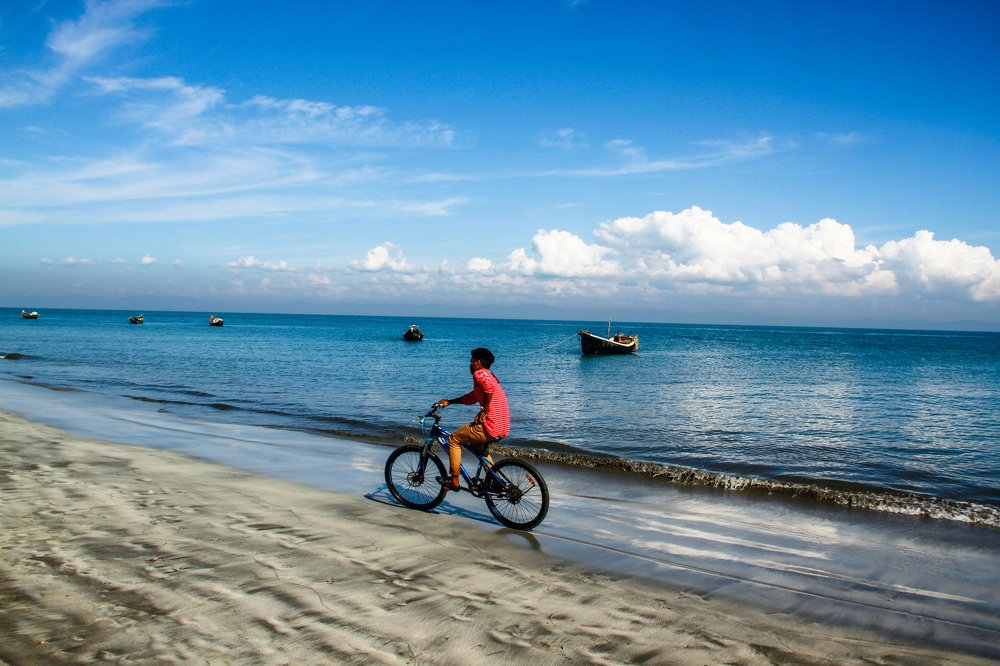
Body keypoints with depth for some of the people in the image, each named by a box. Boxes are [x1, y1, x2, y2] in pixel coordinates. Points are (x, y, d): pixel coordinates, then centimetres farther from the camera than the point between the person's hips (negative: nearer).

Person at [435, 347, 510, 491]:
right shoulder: (489, 376, 23)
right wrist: (449, 402, 32)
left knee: (454, 439, 7)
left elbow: (489, 387, -28)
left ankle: (454, 481, 10)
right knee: (478, 446, 34)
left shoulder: (479, 373, -6)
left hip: (491, 427, -9)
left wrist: (484, 410, -19)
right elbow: (472, 398, 31)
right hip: (504, 428, 9)